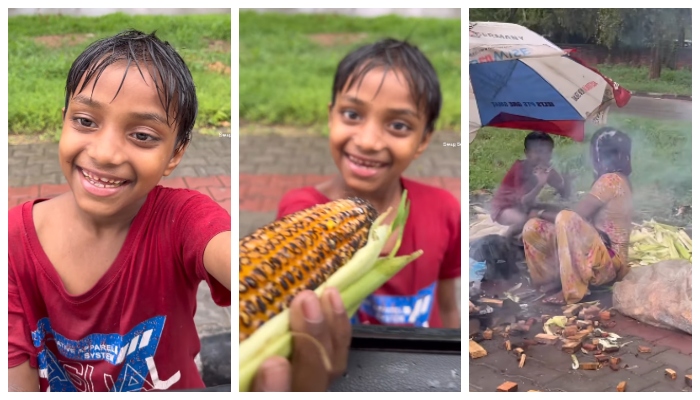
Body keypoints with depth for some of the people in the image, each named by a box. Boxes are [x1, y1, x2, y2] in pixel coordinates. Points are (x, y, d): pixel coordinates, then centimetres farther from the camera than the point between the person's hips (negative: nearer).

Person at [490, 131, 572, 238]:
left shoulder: (546, 169, -7)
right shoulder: (520, 168, -25)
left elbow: (565, 195, -4)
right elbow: (524, 201, -33)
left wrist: (566, 180, -24)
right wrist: (540, 184, -46)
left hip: (524, 206, 7)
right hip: (504, 207, -7)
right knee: (523, 220, -35)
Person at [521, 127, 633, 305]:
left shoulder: (610, 180, -17)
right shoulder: (617, 179, 13)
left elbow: (575, 216, -18)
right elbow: (583, 216, 15)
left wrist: (541, 213, -2)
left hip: (608, 262, -9)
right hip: (599, 254, 9)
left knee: (566, 219, -36)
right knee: (533, 228, -4)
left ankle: (573, 291, -24)